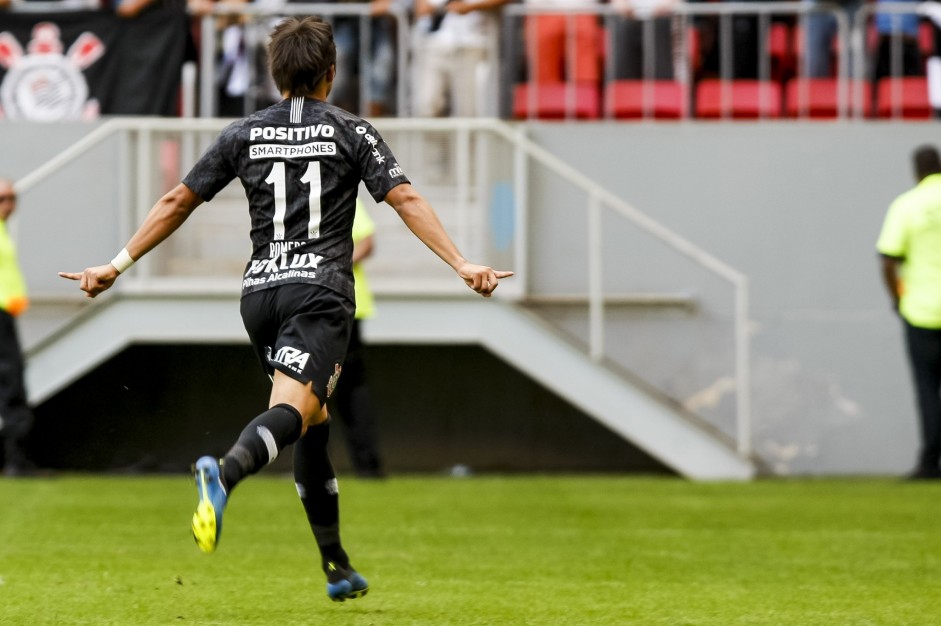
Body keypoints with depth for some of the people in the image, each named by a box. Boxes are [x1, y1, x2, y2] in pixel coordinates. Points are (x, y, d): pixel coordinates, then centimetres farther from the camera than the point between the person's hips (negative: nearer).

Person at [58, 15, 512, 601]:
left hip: (261, 290, 5)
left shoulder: (245, 133, 11)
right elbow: (406, 200, -6)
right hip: (321, 290, -4)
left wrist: (118, 265, 16)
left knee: (314, 425, 17)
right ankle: (225, 473, -55)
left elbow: (177, 202, 11)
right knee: (293, 411, -22)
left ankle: (338, 568, 20)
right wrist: (462, 264, -9)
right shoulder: (350, 131, 3)